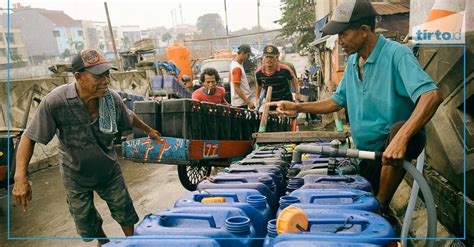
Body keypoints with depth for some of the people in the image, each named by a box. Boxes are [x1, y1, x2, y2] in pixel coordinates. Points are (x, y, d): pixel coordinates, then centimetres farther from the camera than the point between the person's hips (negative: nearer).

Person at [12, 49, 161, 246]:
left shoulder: (112, 98, -19)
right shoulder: (54, 102, -29)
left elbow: (129, 118, 2)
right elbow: (29, 138, -20)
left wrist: (149, 130, 17)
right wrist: (20, 177, -28)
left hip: (109, 171, 2)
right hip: (76, 177, -1)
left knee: (125, 213, 13)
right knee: (87, 224, 18)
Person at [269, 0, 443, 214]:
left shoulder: (396, 54, -18)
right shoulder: (352, 61, 6)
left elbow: (432, 96, -30)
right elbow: (338, 101, 14)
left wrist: (401, 137, -46)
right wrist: (298, 108, 3)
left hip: (393, 147, -7)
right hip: (366, 151, 7)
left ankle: (381, 208, -24)